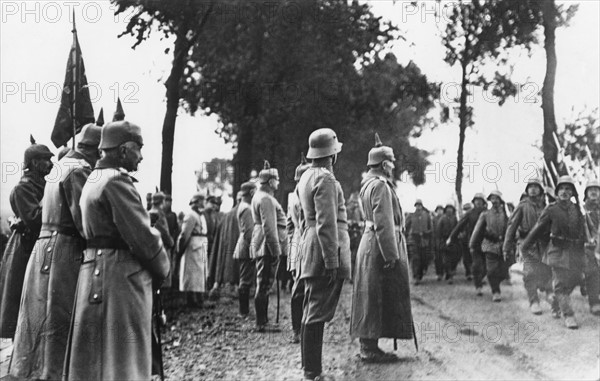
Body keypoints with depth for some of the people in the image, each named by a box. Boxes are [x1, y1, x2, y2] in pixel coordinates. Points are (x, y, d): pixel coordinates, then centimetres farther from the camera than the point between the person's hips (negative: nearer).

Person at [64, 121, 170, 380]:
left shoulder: (93, 180, 16)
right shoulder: (117, 181, -14)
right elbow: (143, 236, -18)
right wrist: (162, 270, 0)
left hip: (94, 270, 10)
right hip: (122, 274, -10)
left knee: (91, 359, 14)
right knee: (124, 359, -4)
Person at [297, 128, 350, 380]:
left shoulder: (306, 176, 16)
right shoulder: (325, 178, -14)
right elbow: (326, 224, -21)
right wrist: (332, 261, -21)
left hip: (310, 250, 10)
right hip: (326, 249, -10)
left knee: (312, 312, 13)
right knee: (317, 314, -7)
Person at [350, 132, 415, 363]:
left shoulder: (369, 184, 16)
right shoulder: (381, 186, -16)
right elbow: (384, 225, -22)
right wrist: (391, 255, -23)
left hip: (370, 243, 10)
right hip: (381, 246, -10)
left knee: (371, 299, 12)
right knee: (378, 299, -6)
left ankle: (368, 347, 18)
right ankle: (370, 350, -3)